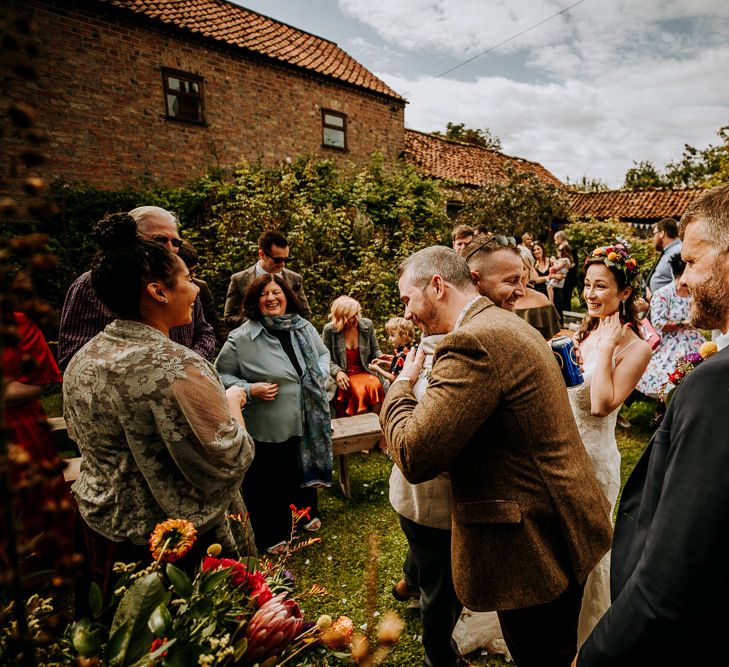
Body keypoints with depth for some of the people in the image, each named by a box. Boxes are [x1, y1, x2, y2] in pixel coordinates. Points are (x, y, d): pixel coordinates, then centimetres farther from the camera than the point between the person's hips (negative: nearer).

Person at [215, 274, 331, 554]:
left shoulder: (303, 327, 0)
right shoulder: (241, 338, -15)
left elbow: (323, 353, 15)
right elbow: (221, 375, -7)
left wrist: (320, 376, -3)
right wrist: (248, 390, -20)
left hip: (307, 421, 5)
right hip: (268, 428, -5)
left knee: (306, 468, 24)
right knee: (270, 481, 11)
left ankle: (307, 513, 52)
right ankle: (272, 535, 36)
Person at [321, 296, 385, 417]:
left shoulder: (367, 324, 3)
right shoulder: (329, 329, -5)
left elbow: (375, 351, 12)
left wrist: (381, 358, -10)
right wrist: (337, 371, -17)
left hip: (365, 373, 3)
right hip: (344, 376, -2)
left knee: (376, 385, -30)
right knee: (359, 390, -32)